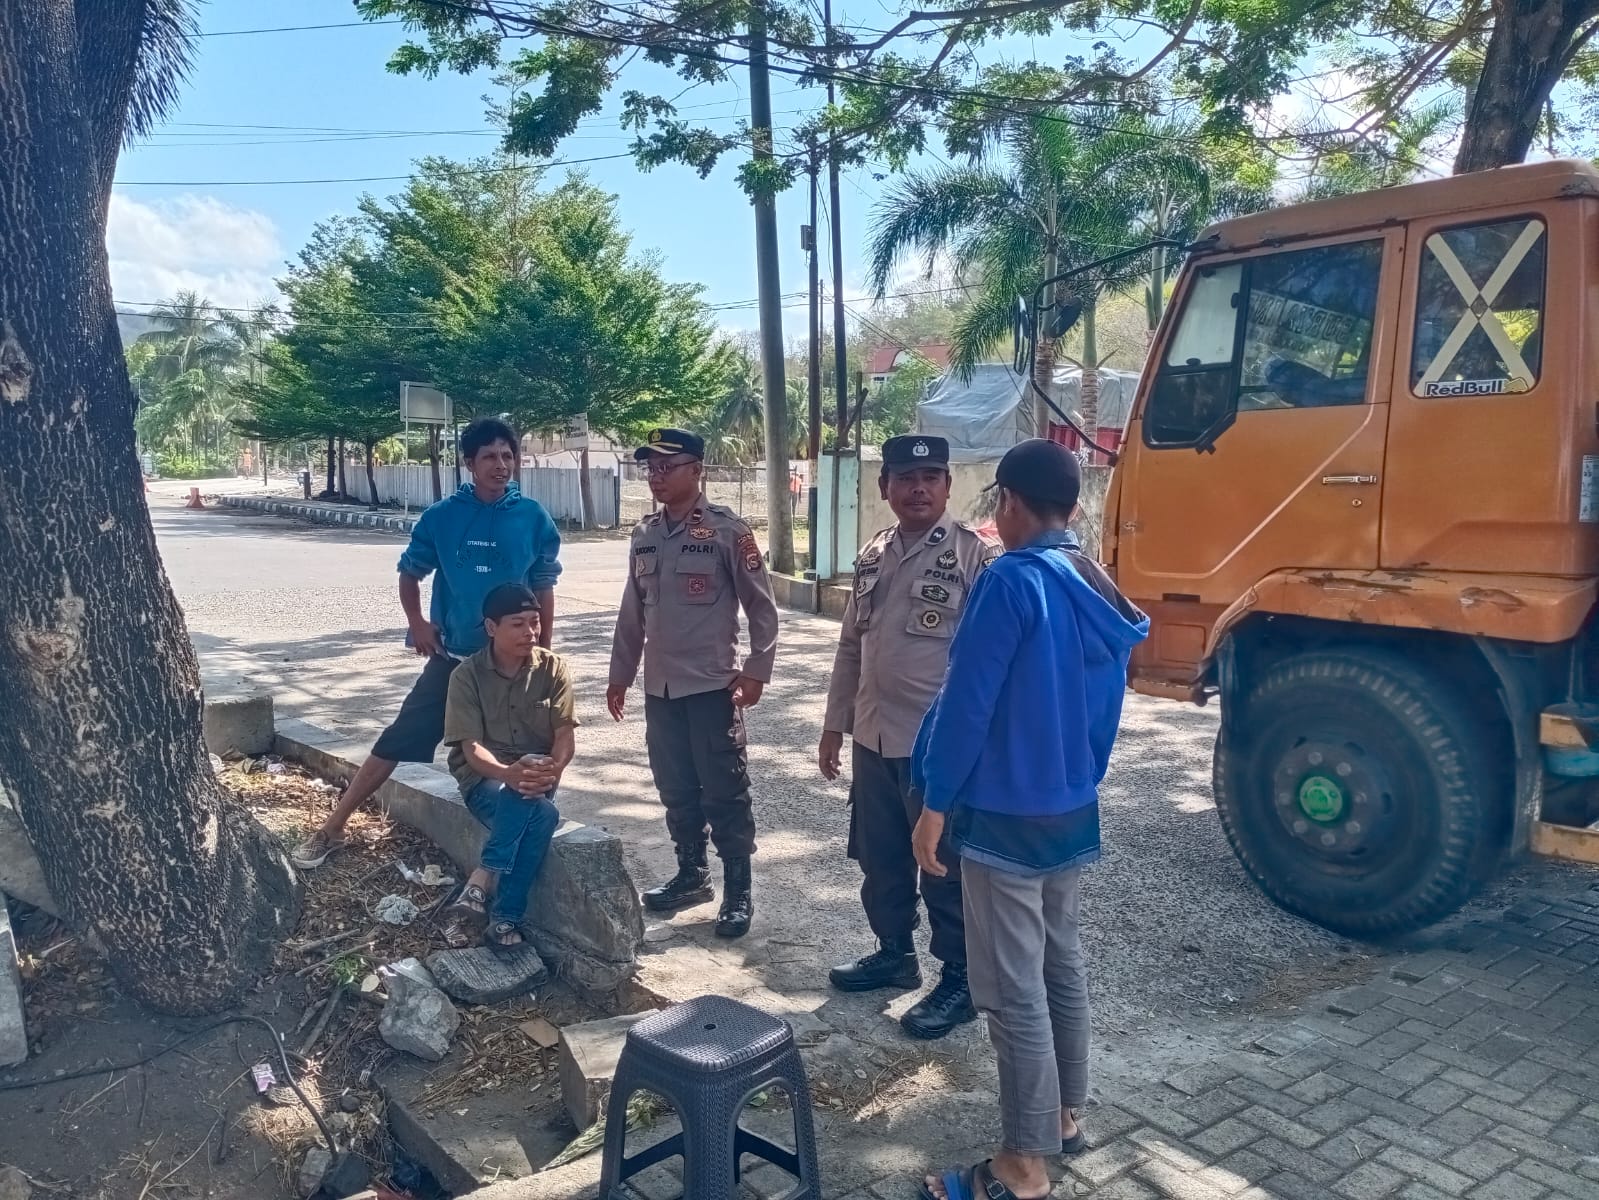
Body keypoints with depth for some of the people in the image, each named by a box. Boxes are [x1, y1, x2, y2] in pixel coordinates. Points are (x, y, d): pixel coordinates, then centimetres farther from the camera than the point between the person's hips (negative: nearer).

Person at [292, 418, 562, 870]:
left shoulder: (533, 518, -6)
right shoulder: (443, 516, -5)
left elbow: (543, 587, 2)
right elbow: (410, 571, 9)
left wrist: (544, 651, 4)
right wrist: (417, 622, -2)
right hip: (452, 656, 0)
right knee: (397, 740, 2)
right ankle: (331, 830, 13)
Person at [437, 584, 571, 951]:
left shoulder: (552, 668, -1)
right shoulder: (467, 675, -6)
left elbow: (565, 736, -5)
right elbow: (471, 747, -12)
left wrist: (552, 770, -27)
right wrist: (508, 773, -32)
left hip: (537, 777, 2)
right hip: (484, 776, -2)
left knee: (530, 805, -35)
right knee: (541, 813, -34)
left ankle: (477, 889, -26)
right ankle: (505, 918, -31)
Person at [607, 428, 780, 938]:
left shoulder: (726, 530, -9)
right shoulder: (644, 535, 8)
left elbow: (761, 605, -7)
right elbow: (632, 613, 15)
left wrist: (755, 670, -12)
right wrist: (620, 675, 16)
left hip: (712, 685, -6)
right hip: (659, 688, 6)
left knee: (724, 791, 2)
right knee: (676, 789, 15)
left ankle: (738, 889, 15)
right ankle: (691, 874, 32)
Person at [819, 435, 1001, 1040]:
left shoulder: (977, 555, -11)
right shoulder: (872, 556, 9)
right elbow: (851, 646, 15)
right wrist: (835, 725, 15)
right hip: (874, 738, 7)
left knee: (945, 868, 6)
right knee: (879, 859, 19)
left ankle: (959, 981, 22)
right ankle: (894, 952, 39)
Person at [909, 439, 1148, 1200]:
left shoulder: (1011, 581, -19)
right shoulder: (1101, 592, 6)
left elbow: (967, 703, -19)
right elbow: (1106, 707, 14)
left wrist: (934, 806, -12)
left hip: (1006, 816, -9)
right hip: (1075, 811, 9)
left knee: (1013, 990, 0)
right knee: (1062, 964, 20)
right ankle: (1065, 1115, 35)